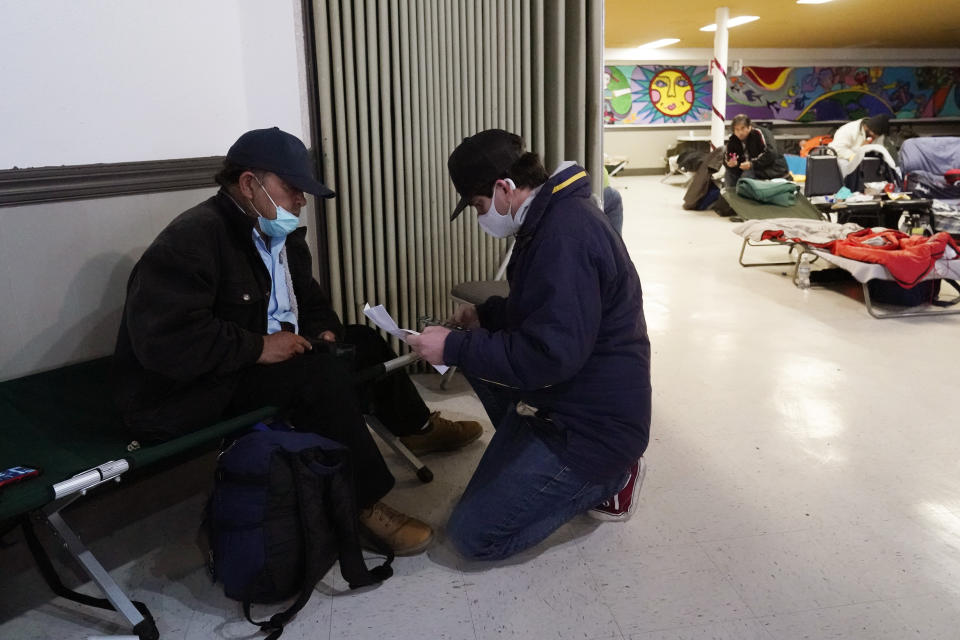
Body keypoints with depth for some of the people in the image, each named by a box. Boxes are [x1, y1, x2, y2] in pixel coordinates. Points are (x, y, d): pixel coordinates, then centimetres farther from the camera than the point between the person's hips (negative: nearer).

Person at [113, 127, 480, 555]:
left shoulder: (280, 235, 6)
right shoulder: (192, 239, -22)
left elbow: (309, 299, 19)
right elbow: (162, 341, -32)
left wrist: (324, 331, -3)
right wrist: (259, 348, -28)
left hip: (255, 361, 10)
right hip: (181, 394, -10)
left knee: (362, 343, 9)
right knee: (320, 374, -30)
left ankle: (417, 428, 29)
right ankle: (365, 505, -19)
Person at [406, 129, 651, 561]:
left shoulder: (565, 235, -27)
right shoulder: (554, 216, 6)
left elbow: (550, 356, -31)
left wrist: (455, 347, -22)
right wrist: (486, 315, 8)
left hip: (593, 425, -10)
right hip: (564, 398, 10)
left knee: (473, 535, -5)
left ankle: (607, 478, 5)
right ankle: (534, 459, 14)